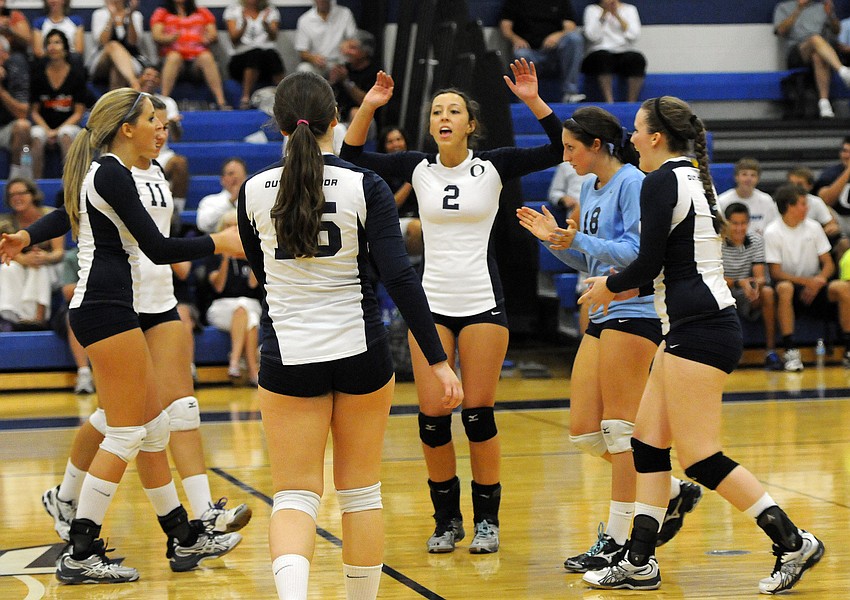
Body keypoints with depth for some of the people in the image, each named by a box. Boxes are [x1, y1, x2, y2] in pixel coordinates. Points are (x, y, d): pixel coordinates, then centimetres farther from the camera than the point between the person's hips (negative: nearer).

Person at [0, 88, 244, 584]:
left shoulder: (103, 170, 16)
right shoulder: (112, 172, -13)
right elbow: (158, 248, -16)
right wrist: (218, 243, -9)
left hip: (111, 309, 11)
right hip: (107, 307, -11)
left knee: (155, 427, 13)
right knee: (126, 436, -8)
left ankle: (185, 540, 20)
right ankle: (79, 556, -6)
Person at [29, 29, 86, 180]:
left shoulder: (77, 75, 2)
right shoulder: (38, 75, 5)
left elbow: (78, 113, 1)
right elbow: (34, 111, 7)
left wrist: (58, 131, -12)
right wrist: (48, 131, -10)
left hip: (69, 126, -1)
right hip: (43, 126, 1)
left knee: (66, 135, -36)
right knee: (36, 137, -33)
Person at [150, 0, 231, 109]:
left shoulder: (202, 12, 24)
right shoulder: (162, 13, 19)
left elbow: (214, 35, 14)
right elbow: (156, 36, 3)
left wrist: (208, 39, -12)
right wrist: (168, 38, -21)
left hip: (198, 57, 1)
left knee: (207, 57, -33)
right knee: (174, 56, -36)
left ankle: (221, 101, -42)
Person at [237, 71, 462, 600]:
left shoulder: (255, 191, -1)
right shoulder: (365, 187, -8)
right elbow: (400, 277, -13)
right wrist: (438, 360, -11)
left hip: (288, 357, 0)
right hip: (360, 355, 0)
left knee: (295, 496, 0)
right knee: (361, 492, 14)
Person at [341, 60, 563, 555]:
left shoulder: (494, 166, -2)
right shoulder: (418, 167, 4)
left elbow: (560, 149, -10)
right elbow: (352, 157, 1)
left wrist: (533, 100, -21)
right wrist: (369, 107, -11)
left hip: (483, 304, -2)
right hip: (432, 304, 2)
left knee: (479, 414, -2)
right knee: (433, 417, -2)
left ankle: (487, 519, 12)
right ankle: (447, 519, 14)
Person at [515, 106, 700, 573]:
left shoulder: (632, 183, -10)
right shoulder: (590, 187, 16)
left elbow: (638, 252, -18)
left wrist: (579, 241, -26)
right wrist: (555, 238, 8)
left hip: (634, 312, -9)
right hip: (603, 317, 9)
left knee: (619, 428, -5)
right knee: (583, 431, 7)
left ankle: (617, 540, 1)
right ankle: (674, 492, 20)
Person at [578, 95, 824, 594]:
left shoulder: (661, 182, -12)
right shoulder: (693, 178, 16)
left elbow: (648, 262, -15)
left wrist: (609, 287, 3)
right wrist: (628, 287, 24)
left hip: (700, 332, -10)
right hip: (693, 327, 10)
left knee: (698, 456, -8)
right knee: (648, 441, 10)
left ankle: (793, 543, -5)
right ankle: (640, 563, 12)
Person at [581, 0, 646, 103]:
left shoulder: (629, 9, 14)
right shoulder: (592, 9, 11)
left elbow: (634, 36, -3)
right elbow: (593, 36, -6)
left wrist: (617, 15, -9)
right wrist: (603, 14, -11)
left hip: (624, 51, 1)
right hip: (599, 53, -1)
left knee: (637, 59, -32)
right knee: (604, 56, -37)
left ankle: (631, 102, -28)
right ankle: (609, 102, -37)